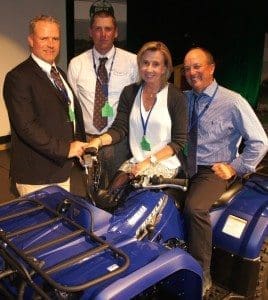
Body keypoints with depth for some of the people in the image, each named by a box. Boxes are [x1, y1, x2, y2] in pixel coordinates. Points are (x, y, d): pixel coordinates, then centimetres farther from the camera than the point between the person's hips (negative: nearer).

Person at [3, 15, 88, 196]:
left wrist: (79, 146, 6)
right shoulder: (18, 77, -14)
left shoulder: (60, 74, 13)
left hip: (63, 168, 8)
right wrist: (65, 149, -20)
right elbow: (26, 126, -22)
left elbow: (74, 111, 19)